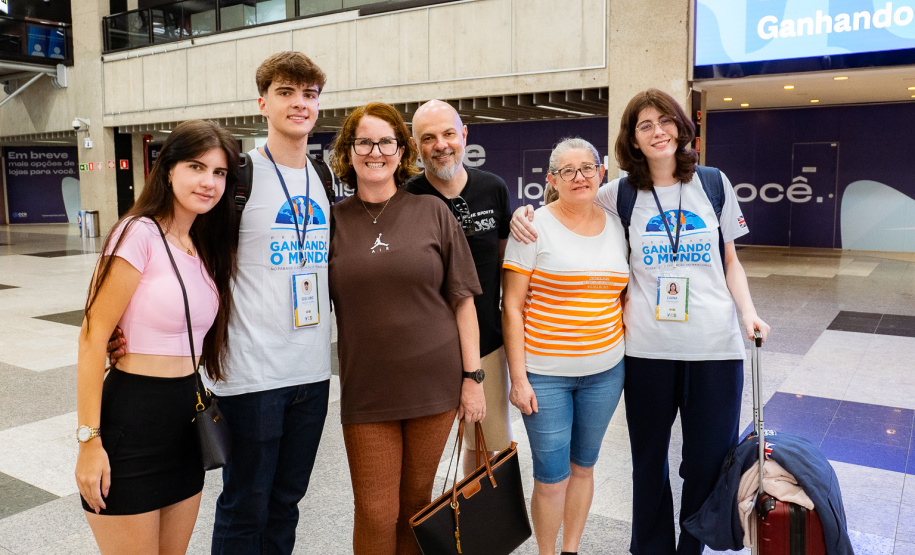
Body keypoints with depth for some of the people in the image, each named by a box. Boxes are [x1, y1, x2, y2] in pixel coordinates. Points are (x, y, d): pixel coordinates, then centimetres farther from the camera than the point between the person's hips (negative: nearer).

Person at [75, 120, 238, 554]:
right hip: (132, 417, -7)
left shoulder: (207, 249, 9)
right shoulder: (140, 233, -14)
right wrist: (89, 440, -16)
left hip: (186, 419, 7)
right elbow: (94, 336, -15)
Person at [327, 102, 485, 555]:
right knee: (375, 512, 5)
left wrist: (472, 376, -2)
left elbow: (463, 299, 1)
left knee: (416, 501, 13)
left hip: (434, 382, 0)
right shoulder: (333, 221, 2)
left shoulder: (432, 212, 1)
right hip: (366, 389, 0)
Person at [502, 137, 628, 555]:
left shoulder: (616, 226, 7)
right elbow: (512, 306, -9)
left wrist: (630, 356, 8)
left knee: (583, 466, 17)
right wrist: (518, 377, -13)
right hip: (545, 373, -4)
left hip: (605, 371, 5)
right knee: (552, 477, 2)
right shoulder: (536, 227, -8)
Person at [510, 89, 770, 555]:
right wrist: (527, 213, -5)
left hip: (715, 345, 1)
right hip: (647, 348, -1)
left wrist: (748, 311, -1)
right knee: (650, 460, 12)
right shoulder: (621, 194, 3)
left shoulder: (713, 184, 6)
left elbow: (729, 261, 13)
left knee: (709, 460, 9)